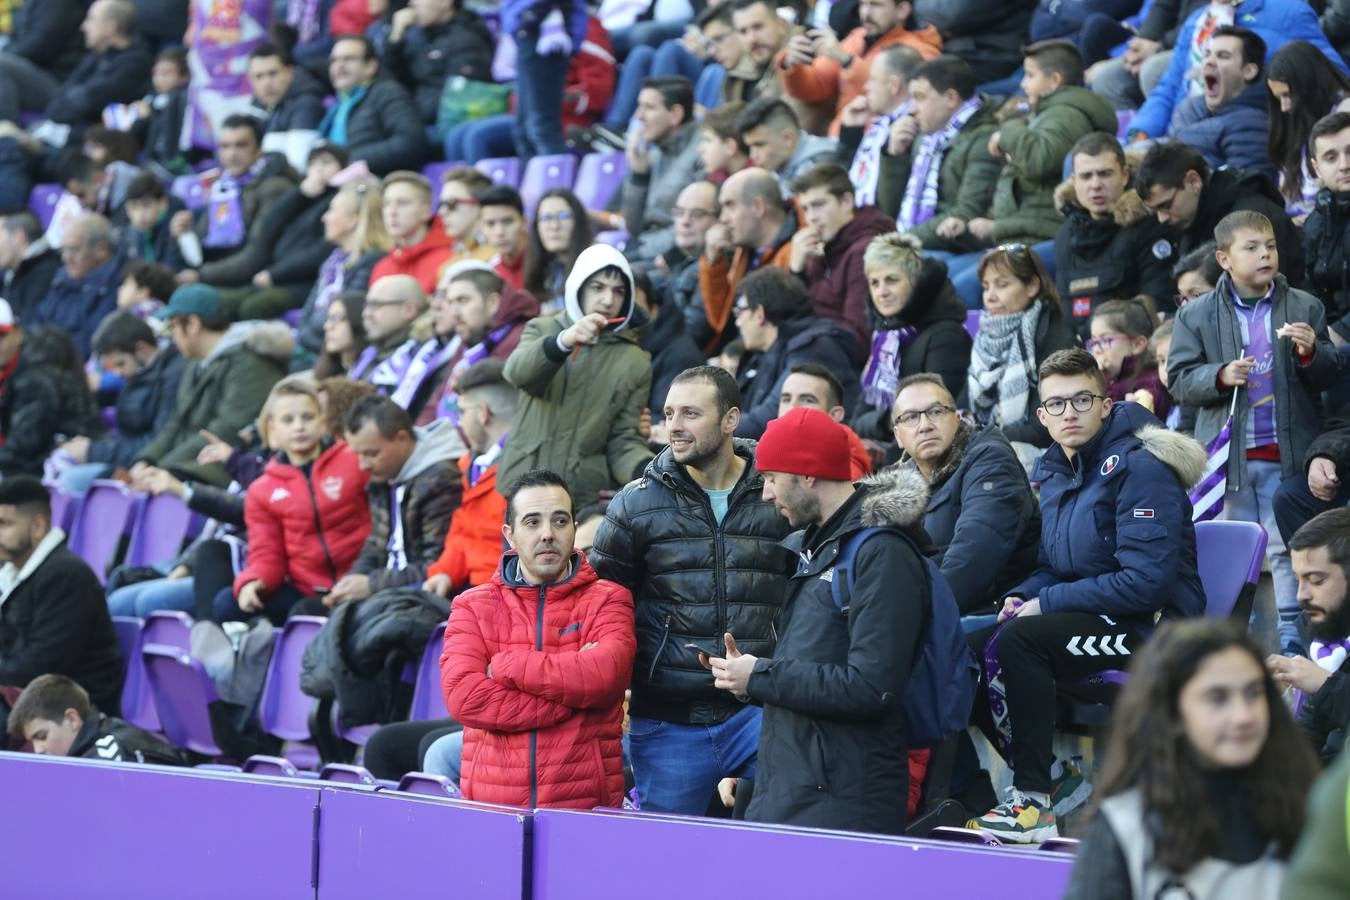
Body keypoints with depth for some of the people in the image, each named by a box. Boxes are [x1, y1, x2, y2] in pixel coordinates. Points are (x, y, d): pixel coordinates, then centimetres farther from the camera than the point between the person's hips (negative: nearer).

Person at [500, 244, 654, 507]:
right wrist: (563, 342, -34)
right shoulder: (543, 330, 7)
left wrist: (648, 470, -20)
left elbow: (623, 439, 3)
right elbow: (517, 372, -15)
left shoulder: (635, 363, 8)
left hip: (588, 498, 0)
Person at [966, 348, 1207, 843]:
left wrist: (1046, 604, -18)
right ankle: (1056, 780, 3)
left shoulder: (1139, 467, -15)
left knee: (1018, 640, -29)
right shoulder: (1054, 471, 11)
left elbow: (1146, 580, -23)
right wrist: (1022, 597, -3)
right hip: (1085, 613, 9)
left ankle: (1035, 801, -24)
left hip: (1152, 625, -9)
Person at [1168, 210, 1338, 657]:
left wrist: (1312, 353, -19)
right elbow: (1179, 378, 0)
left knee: (1290, 550, 2)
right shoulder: (1197, 315, 2)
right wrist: (1221, 376, -17)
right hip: (1228, 455, 1)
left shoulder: (1306, 308, 3)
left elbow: (1330, 378, 2)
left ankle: (1292, 633, 8)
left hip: (1288, 452, -1)